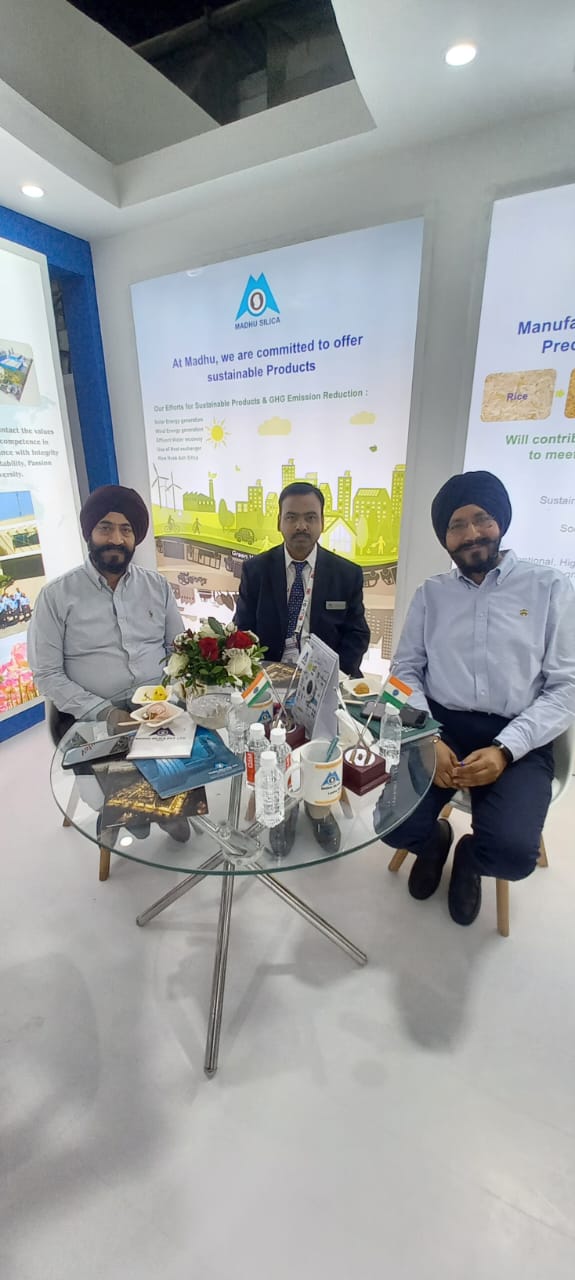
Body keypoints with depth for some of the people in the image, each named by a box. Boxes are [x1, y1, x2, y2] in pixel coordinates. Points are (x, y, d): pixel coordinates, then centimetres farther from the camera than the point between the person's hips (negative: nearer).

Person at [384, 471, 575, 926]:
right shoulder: (430, 594, 9)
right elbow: (406, 671, 5)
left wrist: (504, 750, -16)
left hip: (517, 739, -1)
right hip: (440, 728, 2)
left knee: (513, 852, -23)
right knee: (396, 827, -19)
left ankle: (469, 855, 17)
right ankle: (436, 838, 21)